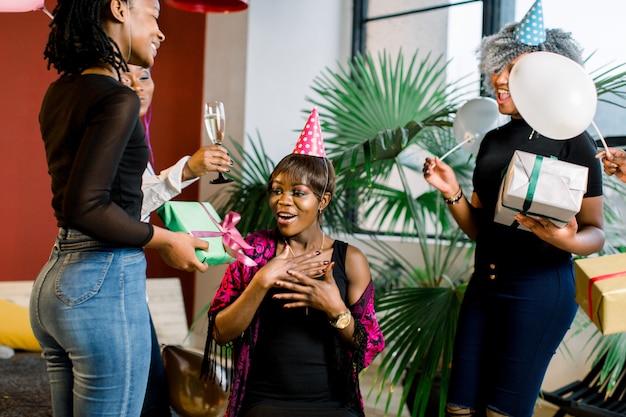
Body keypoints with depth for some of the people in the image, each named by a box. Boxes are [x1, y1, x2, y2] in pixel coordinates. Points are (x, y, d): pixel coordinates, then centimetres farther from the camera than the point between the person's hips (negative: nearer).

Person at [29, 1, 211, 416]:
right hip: (105, 284, -9)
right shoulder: (117, 98, -15)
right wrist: (165, 241, -11)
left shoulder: (61, 91, 11)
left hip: (54, 280, 9)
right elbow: (86, 206, -21)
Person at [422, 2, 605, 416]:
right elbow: (479, 229, 13)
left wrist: (566, 239, -27)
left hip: (541, 286, -6)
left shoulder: (571, 139, -6)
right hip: (485, 284, 6)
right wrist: (452, 192, -4)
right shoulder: (493, 141, 11)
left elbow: (596, 231, -6)